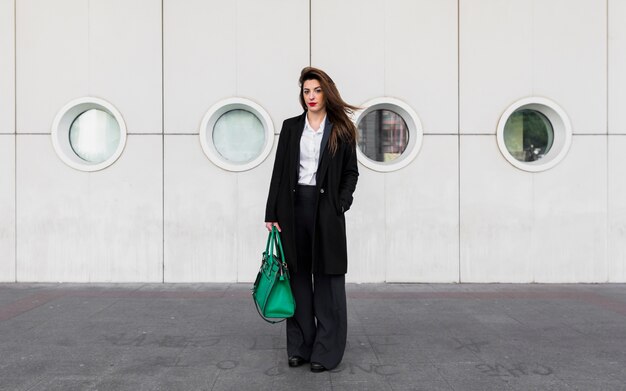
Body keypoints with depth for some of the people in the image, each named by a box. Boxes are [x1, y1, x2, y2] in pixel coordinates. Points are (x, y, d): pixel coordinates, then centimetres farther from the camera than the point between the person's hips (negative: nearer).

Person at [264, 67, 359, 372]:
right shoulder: (291, 127, 9)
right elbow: (279, 171, 6)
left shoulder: (342, 129, 6)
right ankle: (299, 346, 13)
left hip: (326, 208, -2)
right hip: (294, 206, 2)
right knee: (298, 275, 5)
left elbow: (351, 172, 6)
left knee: (327, 277, 0)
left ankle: (326, 351, 6)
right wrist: (272, 213, 0)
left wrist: (341, 204, -9)